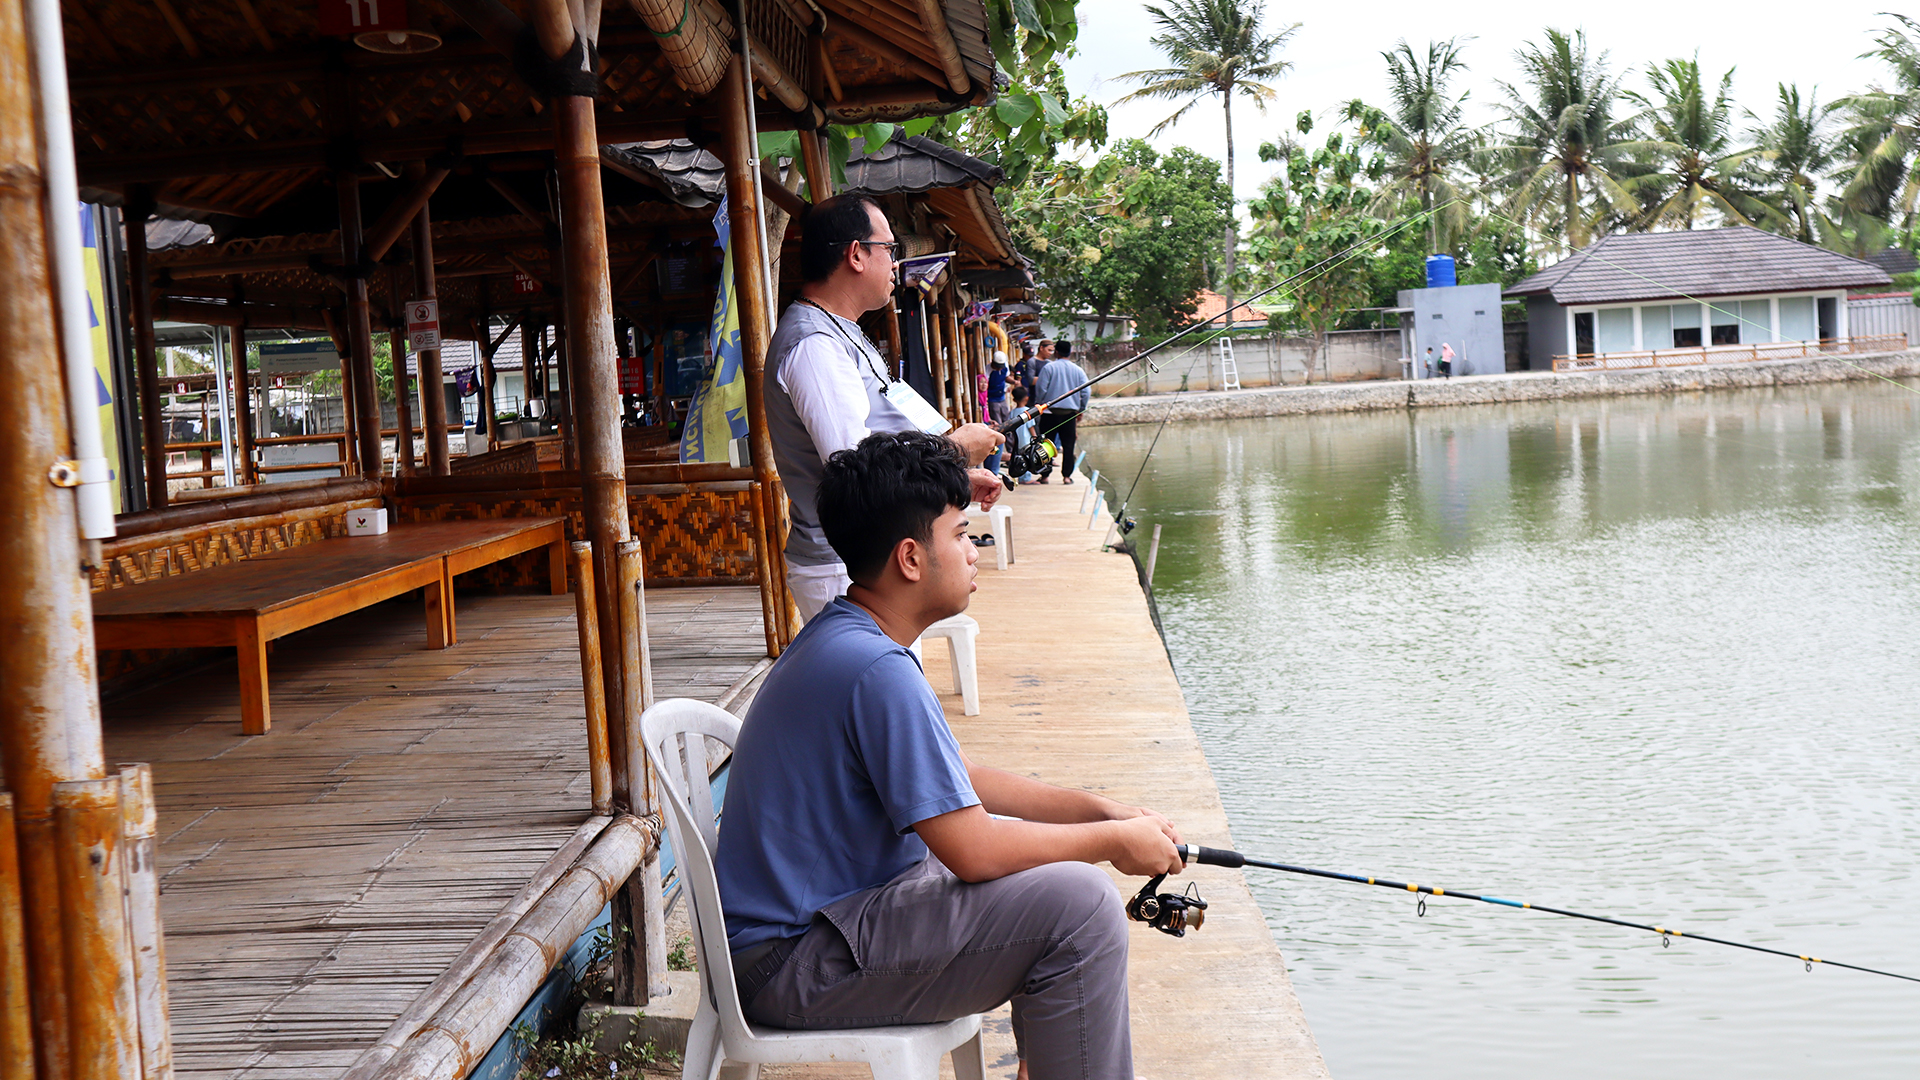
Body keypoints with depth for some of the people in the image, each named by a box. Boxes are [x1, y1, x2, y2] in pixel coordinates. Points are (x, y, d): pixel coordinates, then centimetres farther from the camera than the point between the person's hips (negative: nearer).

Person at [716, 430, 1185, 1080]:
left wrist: (1100, 811, 9)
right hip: (790, 965, -11)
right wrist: (1114, 841, -9)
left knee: (1032, 853, 21)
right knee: (1079, 903, -20)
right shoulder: (876, 670, -24)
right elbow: (974, 850, -23)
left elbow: (960, 781, 17)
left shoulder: (841, 639, 9)